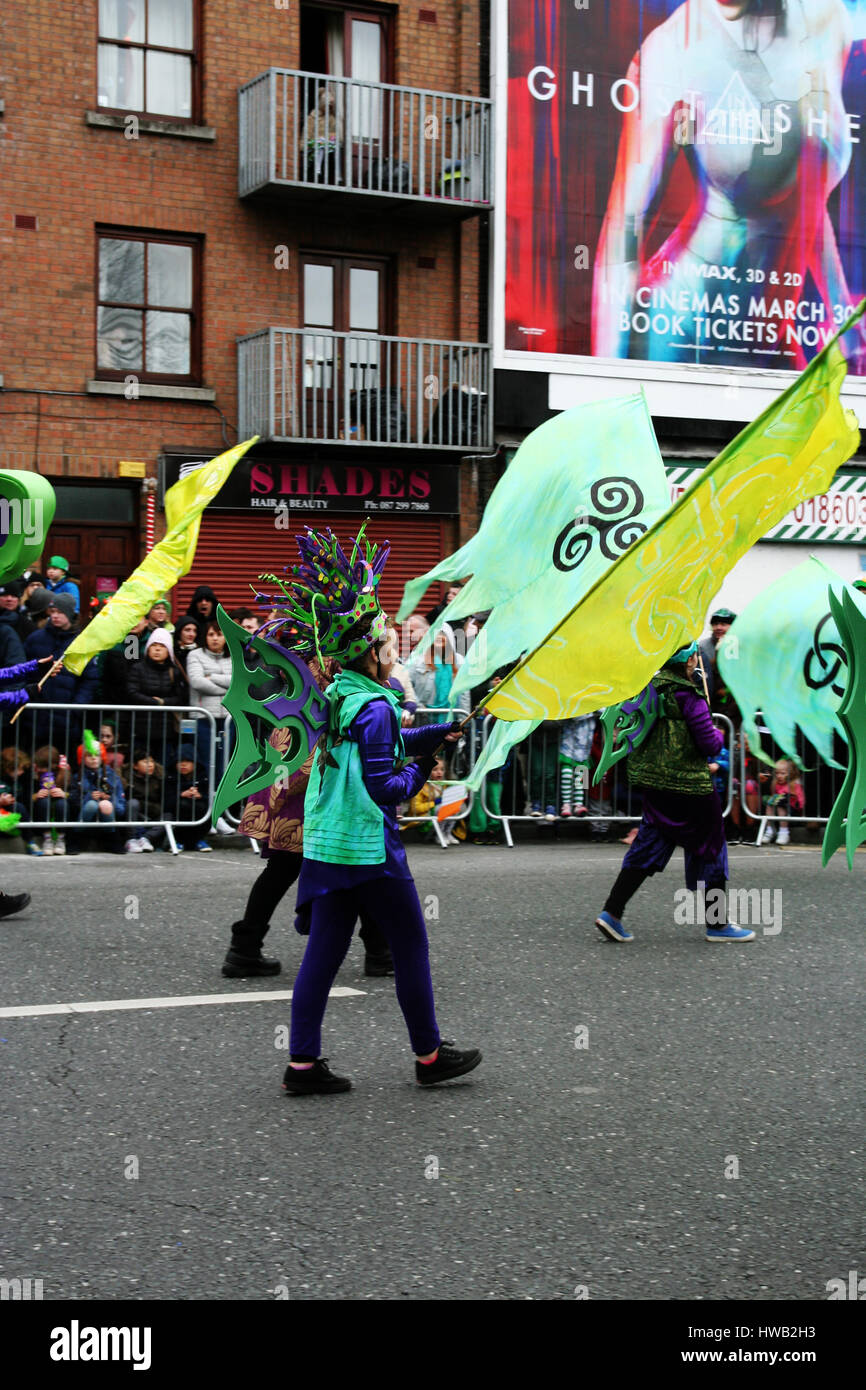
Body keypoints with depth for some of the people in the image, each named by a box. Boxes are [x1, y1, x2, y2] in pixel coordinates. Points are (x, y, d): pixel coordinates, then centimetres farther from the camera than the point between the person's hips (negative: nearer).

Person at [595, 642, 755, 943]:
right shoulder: (688, 696, -17)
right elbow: (710, 745, -17)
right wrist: (718, 735, 7)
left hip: (650, 780, 7)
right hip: (686, 783, -7)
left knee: (650, 844, 13)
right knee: (708, 848, 7)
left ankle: (611, 912, 3)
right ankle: (716, 924, 15)